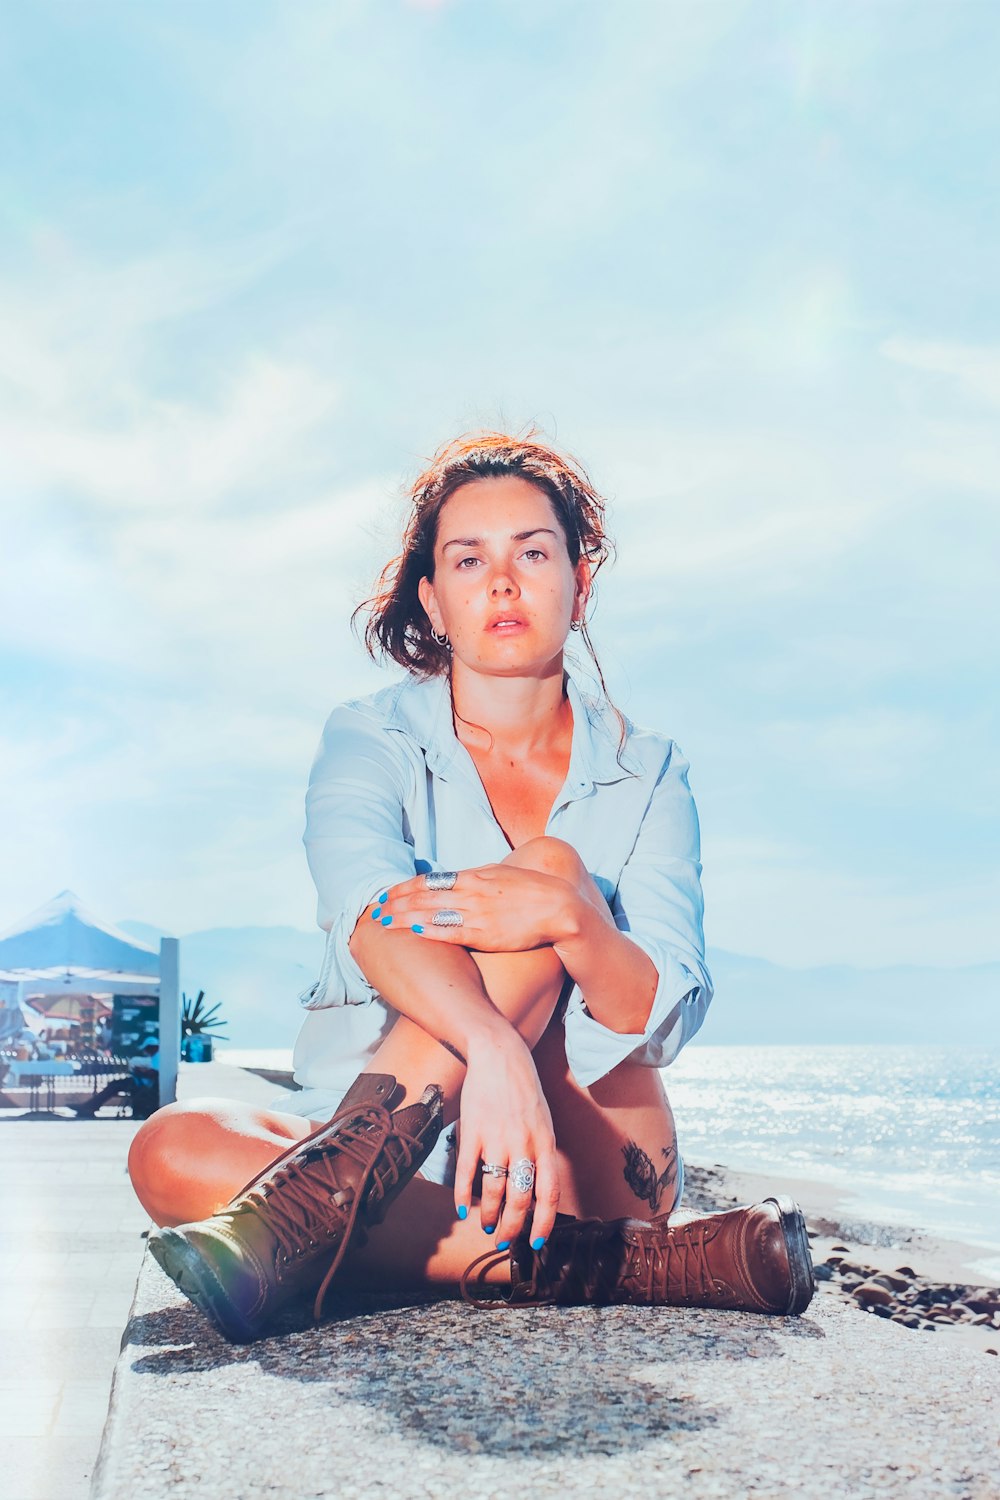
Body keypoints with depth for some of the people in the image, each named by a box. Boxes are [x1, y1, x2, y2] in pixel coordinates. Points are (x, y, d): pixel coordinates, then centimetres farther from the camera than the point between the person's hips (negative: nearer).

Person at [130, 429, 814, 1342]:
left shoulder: (647, 773, 5)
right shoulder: (372, 738, 2)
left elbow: (666, 1014, -10)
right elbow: (369, 912, -22)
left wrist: (566, 915, -34)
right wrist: (492, 1048, -43)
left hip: (593, 1167, -1)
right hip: (404, 1160, 1)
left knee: (550, 864, -24)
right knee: (169, 1154, -29)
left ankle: (299, 1214, -40)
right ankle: (652, 1267, -36)